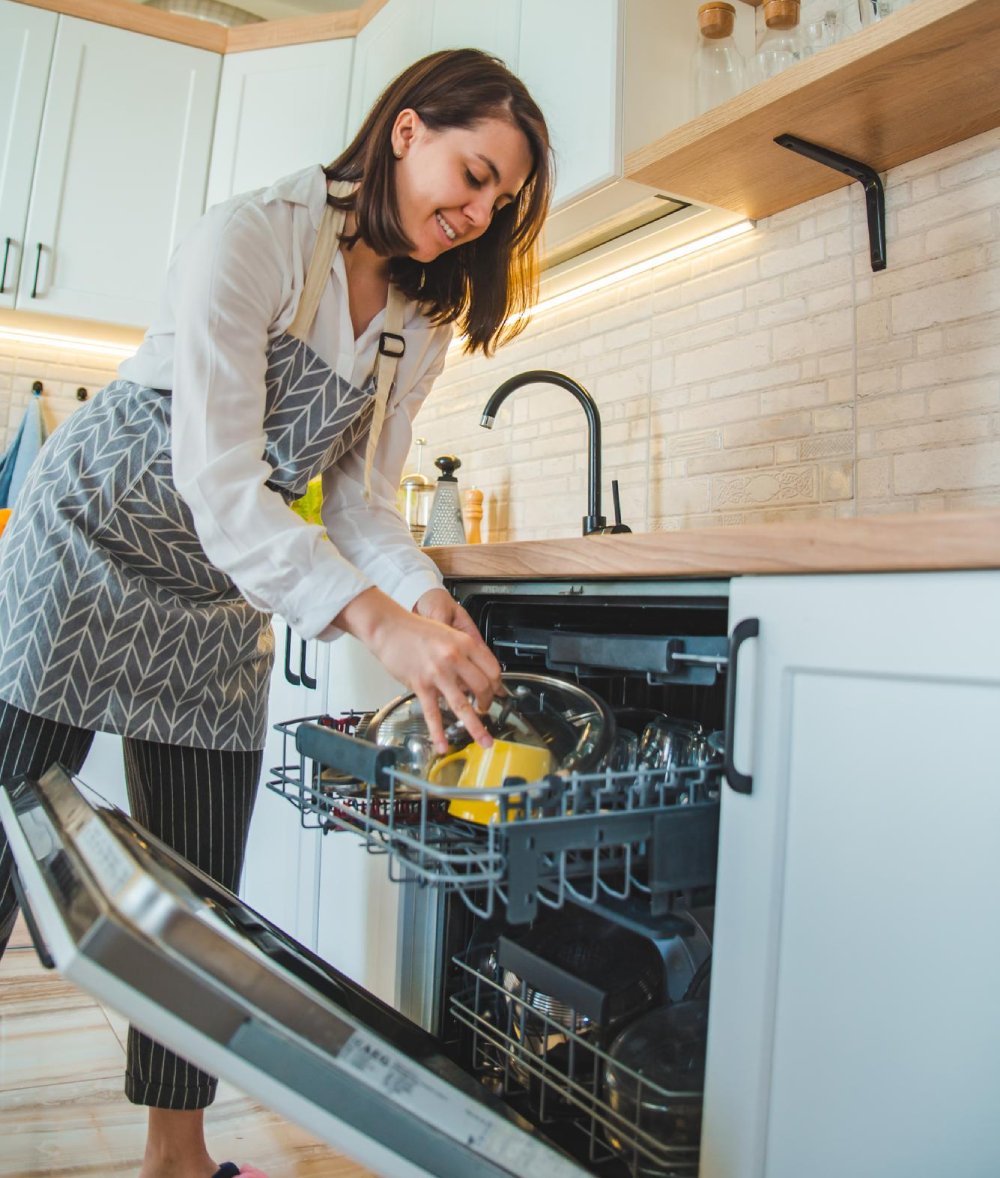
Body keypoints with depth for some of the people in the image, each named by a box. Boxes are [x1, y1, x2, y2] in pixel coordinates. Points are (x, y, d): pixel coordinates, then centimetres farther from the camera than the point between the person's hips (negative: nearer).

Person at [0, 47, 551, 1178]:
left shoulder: (425, 321, 2)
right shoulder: (249, 237, -20)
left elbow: (359, 494, 0)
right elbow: (219, 484, -29)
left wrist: (435, 604, -19)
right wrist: (379, 624, -40)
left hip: (222, 598, 6)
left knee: (203, 889, 7)